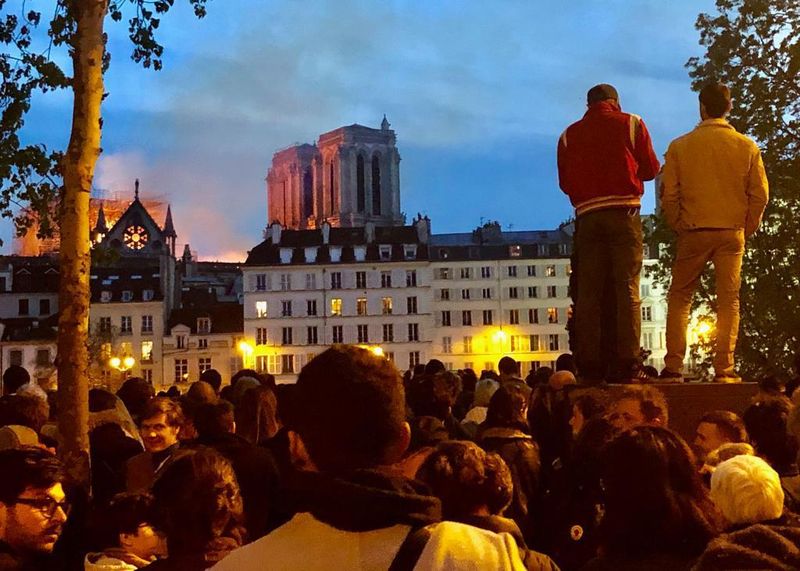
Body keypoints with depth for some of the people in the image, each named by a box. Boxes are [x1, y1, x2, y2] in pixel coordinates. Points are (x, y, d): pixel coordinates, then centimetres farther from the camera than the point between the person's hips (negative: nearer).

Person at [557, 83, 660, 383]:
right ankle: (627, 362, -10)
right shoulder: (631, 123, 8)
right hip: (624, 212, -2)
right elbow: (650, 169, 7)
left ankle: (589, 366, -1)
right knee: (627, 289, -3)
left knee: (588, 292, 2)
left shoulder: (569, 134, 13)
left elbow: (564, 181, 11)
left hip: (587, 216, 2)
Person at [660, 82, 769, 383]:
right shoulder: (747, 147, 0)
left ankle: (673, 367, 3)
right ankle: (724, 369, 1)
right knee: (729, 301, 5)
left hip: (694, 233, -1)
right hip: (732, 233, 1)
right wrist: (746, 229, 11)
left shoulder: (680, 146, -3)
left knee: (679, 298, 9)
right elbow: (760, 195, 0)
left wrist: (679, 228, 9)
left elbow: (668, 195, -4)